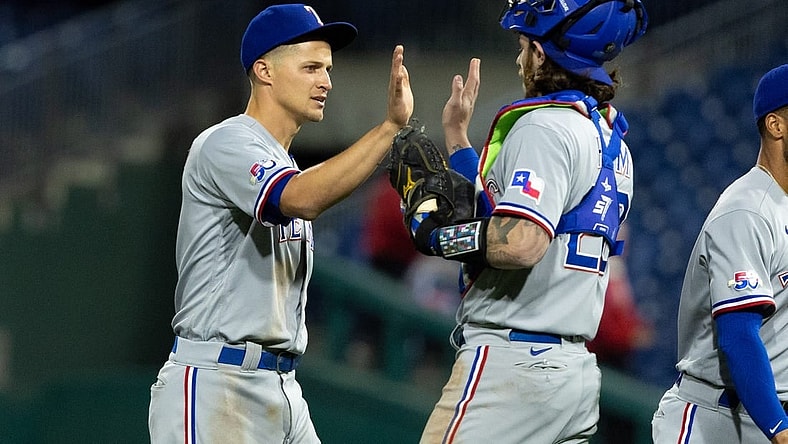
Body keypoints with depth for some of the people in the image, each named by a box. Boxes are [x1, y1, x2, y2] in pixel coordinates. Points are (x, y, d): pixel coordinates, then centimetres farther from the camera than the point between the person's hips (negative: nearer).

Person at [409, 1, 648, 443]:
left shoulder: (545, 126, -10)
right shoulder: (613, 143, 18)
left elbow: (517, 243, -23)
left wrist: (439, 235, -9)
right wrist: (457, 138, 29)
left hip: (510, 361, -9)